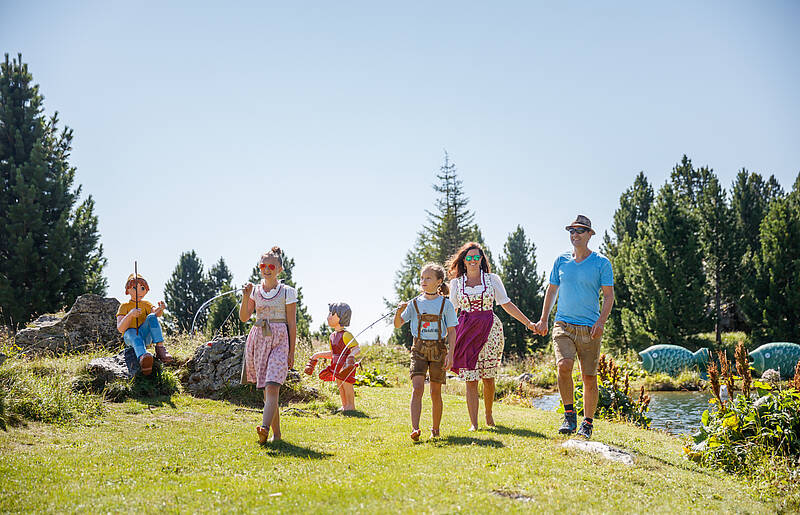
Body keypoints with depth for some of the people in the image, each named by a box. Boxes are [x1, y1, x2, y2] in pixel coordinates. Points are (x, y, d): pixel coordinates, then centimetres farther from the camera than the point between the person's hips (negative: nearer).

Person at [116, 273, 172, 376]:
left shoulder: (146, 304, 17)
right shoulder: (124, 306, 8)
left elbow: (156, 312, -7)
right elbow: (120, 328, -7)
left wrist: (161, 308, -33)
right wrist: (130, 314, -26)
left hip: (146, 336, 2)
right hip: (129, 337, -2)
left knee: (152, 317, -24)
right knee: (132, 332, -38)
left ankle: (160, 348, -38)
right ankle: (142, 356, -69)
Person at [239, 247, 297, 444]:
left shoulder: (288, 292, 0)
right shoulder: (255, 290, 11)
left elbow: (292, 324, 0)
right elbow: (244, 317, 3)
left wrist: (291, 352, -4)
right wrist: (246, 296, -12)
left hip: (279, 341, -4)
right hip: (259, 340, 4)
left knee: (272, 387, -19)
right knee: (266, 390, 6)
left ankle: (264, 429, -31)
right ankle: (276, 433, 15)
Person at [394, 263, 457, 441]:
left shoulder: (445, 304, -1)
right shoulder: (414, 303, 5)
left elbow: (451, 331, 0)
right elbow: (398, 324, 4)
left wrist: (450, 354, -8)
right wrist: (399, 311, -16)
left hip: (439, 349, -1)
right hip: (419, 348, 1)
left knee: (435, 392, 5)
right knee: (417, 388, -14)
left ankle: (435, 429, 21)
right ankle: (415, 429, -19)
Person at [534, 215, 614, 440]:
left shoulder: (602, 263, 2)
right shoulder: (561, 261, 10)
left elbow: (609, 295, 1)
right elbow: (552, 290, 18)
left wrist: (601, 321, -12)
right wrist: (543, 319, 13)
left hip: (590, 328, -1)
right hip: (563, 325, 2)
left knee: (589, 377, 2)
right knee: (564, 366, -20)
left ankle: (587, 423, 18)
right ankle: (569, 414, -3)